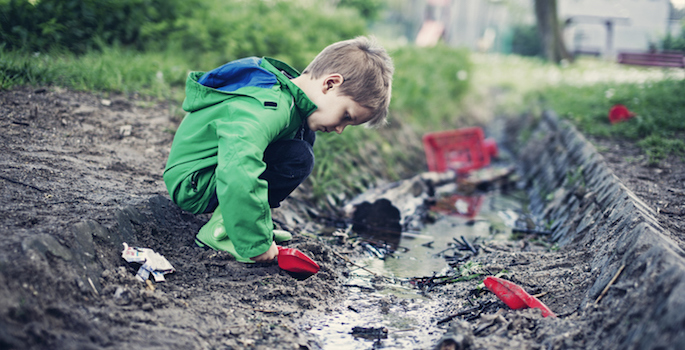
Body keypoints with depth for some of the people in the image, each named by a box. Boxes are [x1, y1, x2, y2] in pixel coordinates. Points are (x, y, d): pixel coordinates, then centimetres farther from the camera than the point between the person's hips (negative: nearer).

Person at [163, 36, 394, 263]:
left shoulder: (287, 94, 1)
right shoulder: (267, 110, -31)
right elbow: (239, 174, -46)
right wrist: (256, 244, -37)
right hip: (192, 186, -10)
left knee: (305, 134, 7)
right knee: (298, 159, -25)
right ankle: (219, 230, -16)